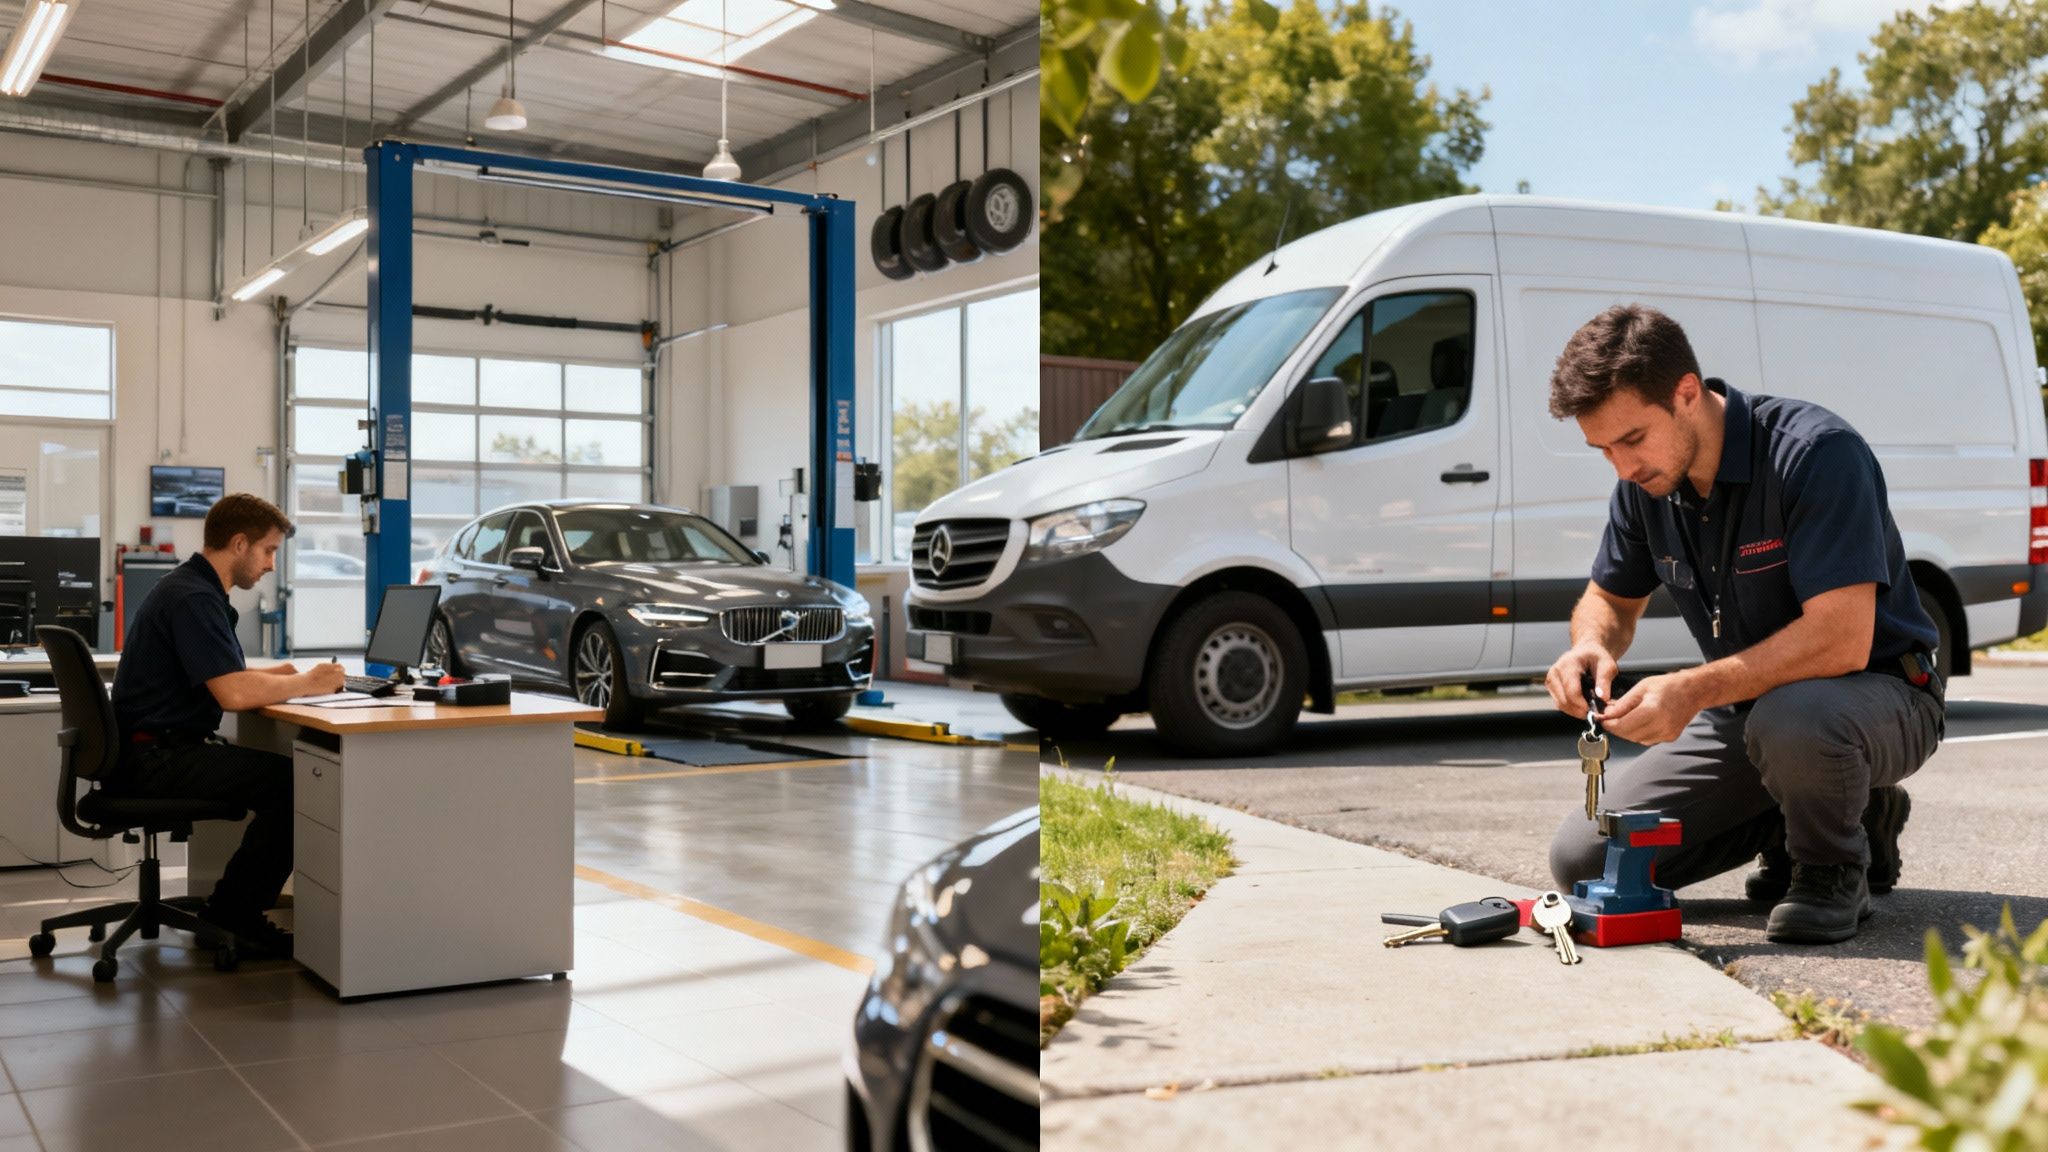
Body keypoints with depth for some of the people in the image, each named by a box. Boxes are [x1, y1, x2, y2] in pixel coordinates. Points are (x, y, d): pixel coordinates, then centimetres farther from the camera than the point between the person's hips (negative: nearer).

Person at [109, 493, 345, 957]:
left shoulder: (194, 588, 14)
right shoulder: (193, 598, -19)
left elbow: (222, 675, 24)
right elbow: (234, 694, -27)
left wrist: (281, 674, 9)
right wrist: (306, 684, -12)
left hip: (161, 749, 10)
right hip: (154, 758, -10)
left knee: (283, 776, 4)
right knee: (290, 784, -17)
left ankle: (232, 912, 9)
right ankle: (231, 918, -4)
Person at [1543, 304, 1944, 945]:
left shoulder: (1815, 451, -25)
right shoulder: (1645, 483, -4)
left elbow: (1842, 638, -32)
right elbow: (1611, 598, 10)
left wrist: (1695, 690, -39)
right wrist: (1592, 645, -14)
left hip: (1878, 695, -7)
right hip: (1747, 710, 7)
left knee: (1789, 719, -43)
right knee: (1581, 861, -3)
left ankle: (1835, 867, -9)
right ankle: (1825, 815, 13)